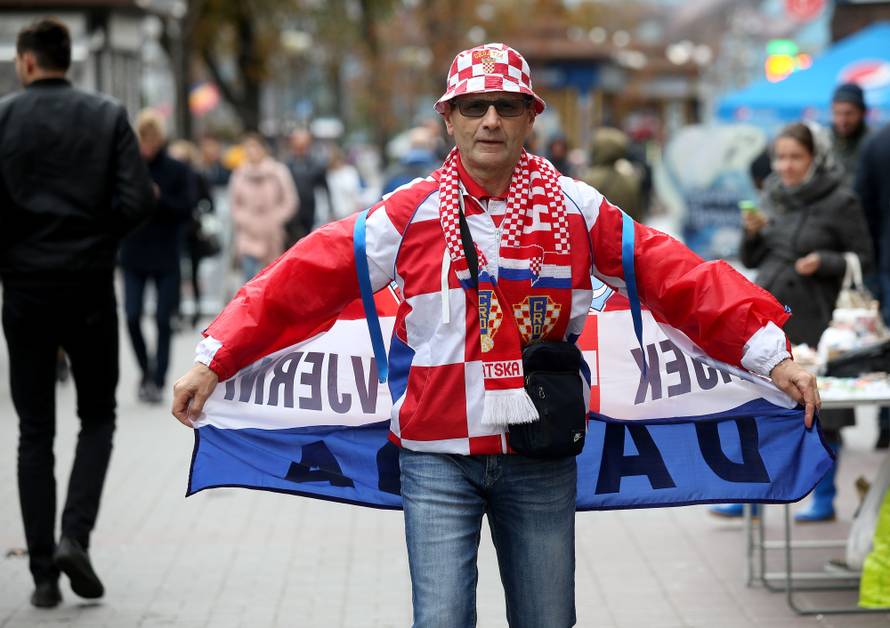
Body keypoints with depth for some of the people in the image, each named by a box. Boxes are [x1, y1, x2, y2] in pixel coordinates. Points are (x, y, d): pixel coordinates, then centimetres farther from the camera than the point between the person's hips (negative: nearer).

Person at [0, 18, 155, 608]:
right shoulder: (108, 116, -1)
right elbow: (139, 200, -8)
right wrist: (98, 240, 9)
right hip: (90, 288, 0)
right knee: (97, 419, 14)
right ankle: (75, 536, -5)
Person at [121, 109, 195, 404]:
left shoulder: (179, 171, -1)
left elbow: (187, 208, -7)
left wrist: (158, 197, -19)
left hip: (166, 259, -1)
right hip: (133, 258, 1)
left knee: (163, 321, -2)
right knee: (132, 317, -5)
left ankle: (157, 382, 5)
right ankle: (146, 369, 18)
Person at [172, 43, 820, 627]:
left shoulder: (577, 210, 0)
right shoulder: (410, 214, -3)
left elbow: (681, 278, 0)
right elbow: (301, 283, -2)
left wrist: (771, 354, -5)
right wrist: (215, 363, -6)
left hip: (542, 461, 1)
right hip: (438, 456, -1)